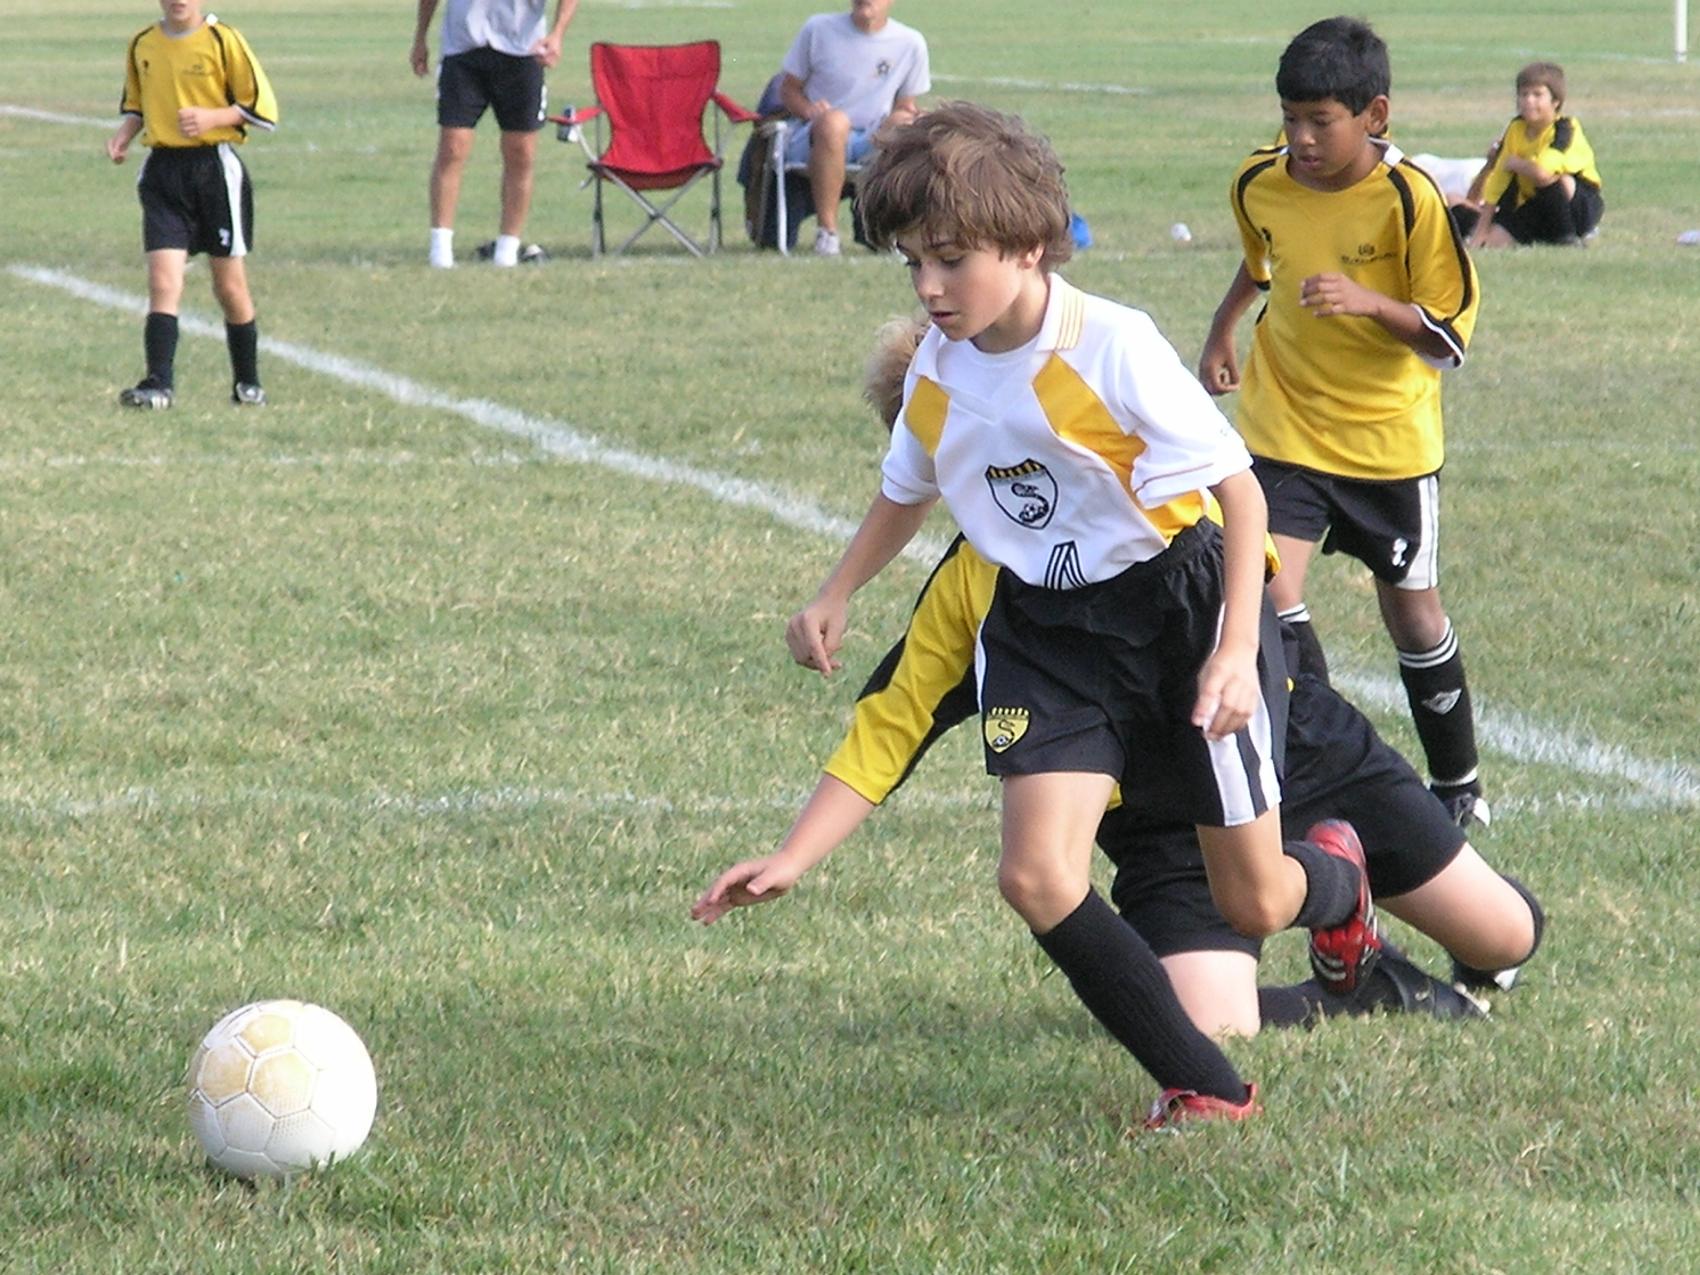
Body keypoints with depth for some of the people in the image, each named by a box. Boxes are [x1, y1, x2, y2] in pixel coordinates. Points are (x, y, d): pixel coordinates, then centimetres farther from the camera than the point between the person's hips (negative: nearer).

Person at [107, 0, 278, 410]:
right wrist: (124, 135, 2)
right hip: (162, 169, 3)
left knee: (230, 285, 5)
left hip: (216, 168, -3)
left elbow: (262, 108, -4)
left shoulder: (223, 40, -5)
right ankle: (159, 383, -15)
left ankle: (248, 383, 20)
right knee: (163, 281, -11)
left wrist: (212, 117, -18)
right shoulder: (143, 45, 7)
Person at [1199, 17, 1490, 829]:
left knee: (1411, 611, 11)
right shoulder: (1259, 185, -6)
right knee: (1269, 594, -17)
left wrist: (1369, 303, -32)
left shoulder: (1409, 200, -19)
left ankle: (1458, 784, 31)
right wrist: (1221, 331, 20)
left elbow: (1450, 335, -18)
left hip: (1390, 441, -2)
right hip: (1283, 431, 2)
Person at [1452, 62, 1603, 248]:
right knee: (1494, 242, -17)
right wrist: (1481, 230, -4)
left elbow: (1542, 173, -40)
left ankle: (1567, 237, -17)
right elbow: (1496, 182, -1)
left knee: (1554, 177, -36)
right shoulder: (1516, 129, -3)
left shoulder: (1566, 129, -23)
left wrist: (1514, 163, -18)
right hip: (1534, 206, 5)